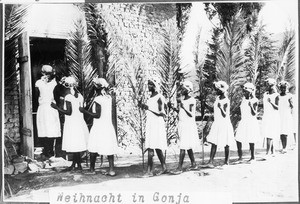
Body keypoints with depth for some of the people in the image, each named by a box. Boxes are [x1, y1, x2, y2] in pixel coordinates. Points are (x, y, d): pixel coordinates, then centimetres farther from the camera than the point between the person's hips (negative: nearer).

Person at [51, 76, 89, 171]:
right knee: (77, 146, 12)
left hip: (72, 124, -7)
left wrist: (57, 107, -10)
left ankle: (73, 165, 6)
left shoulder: (68, 97, -14)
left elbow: (69, 112, -18)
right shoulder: (79, 96, 8)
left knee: (74, 146, -1)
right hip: (79, 123, 8)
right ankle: (78, 165, 17)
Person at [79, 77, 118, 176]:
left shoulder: (98, 99, -14)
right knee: (109, 148, 7)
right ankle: (111, 170, 5)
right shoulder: (109, 97, 5)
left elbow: (97, 115, -18)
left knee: (93, 149, 8)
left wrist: (85, 111, -12)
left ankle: (92, 169, 17)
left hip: (99, 127, -6)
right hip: (108, 126, 6)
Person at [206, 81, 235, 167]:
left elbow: (225, 115, -19)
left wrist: (221, 107, -33)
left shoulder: (226, 101, -16)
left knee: (225, 144, 5)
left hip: (224, 124, -7)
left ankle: (227, 161, 18)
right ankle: (211, 161, -3)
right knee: (214, 143, 0)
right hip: (216, 123, 7)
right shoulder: (217, 98, 7)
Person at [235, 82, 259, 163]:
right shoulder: (243, 99, 7)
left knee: (251, 140, 1)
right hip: (243, 122, 6)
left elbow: (254, 113, -15)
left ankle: (252, 157, 16)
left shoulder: (254, 101, -11)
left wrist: (251, 106, -32)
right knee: (238, 138, -2)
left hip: (251, 122, -6)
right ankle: (240, 155, 12)